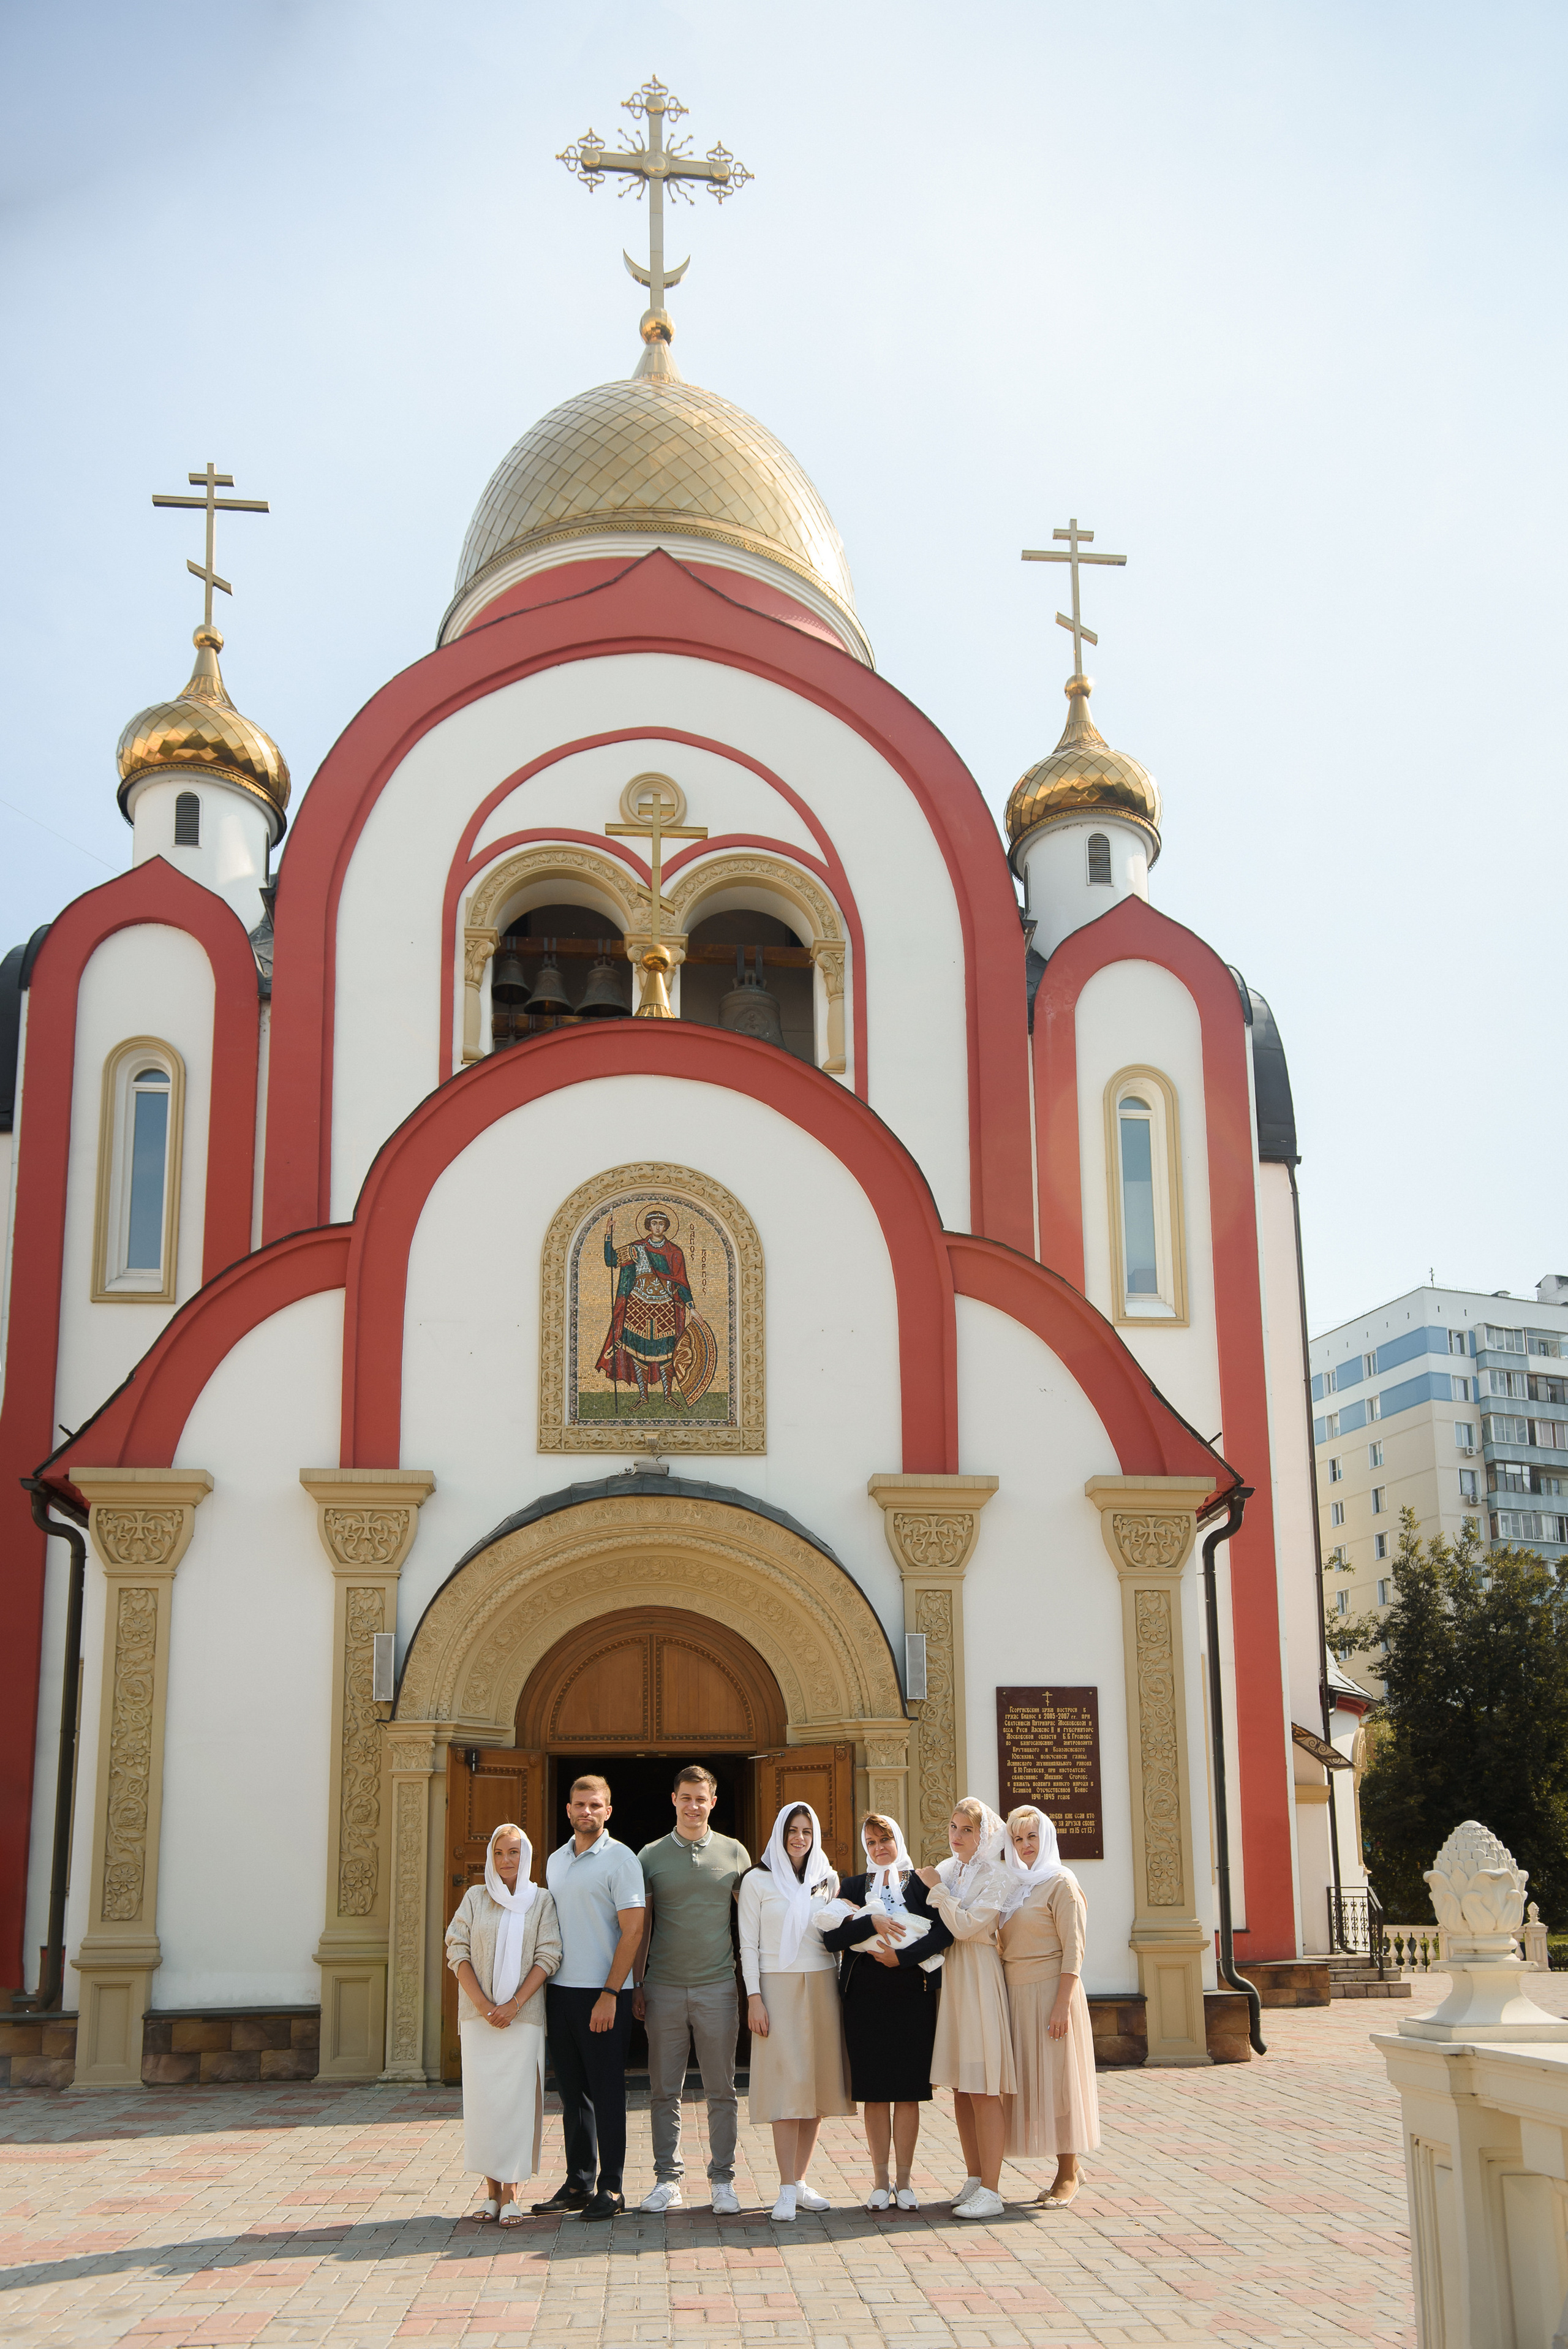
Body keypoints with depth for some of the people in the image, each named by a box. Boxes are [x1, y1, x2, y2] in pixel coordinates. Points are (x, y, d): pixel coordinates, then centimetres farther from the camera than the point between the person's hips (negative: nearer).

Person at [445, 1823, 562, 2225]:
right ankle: (490, 2189, 8)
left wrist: (514, 2004, -11)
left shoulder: (540, 1901, 5)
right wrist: (482, 2003, -9)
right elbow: (457, 1951, 2)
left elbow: (548, 1956, -1)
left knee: (517, 2098, -6)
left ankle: (511, 2193, -1)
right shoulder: (475, 1898, 8)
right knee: (482, 2097, 0)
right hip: (478, 2017, 1)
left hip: (523, 2015, -1)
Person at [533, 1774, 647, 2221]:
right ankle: (578, 2182, 18)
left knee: (606, 2091, -1)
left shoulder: (620, 1859, -6)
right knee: (572, 2090, 10)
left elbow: (632, 1932, -11)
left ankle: (611, 2188, 5)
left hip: (602, 1994, -6)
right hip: (560, 1989, 6)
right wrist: (542, 1990, 11)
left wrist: (610, 1994, -17)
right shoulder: (555, 1861, 14)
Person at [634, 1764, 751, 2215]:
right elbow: (641, 1925, 7)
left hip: (718, 1987, 0)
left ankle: (723, 2179, 13)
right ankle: (667, 2178, 14)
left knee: (721, 2090, 4)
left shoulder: (734, 1853, 5)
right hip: (664, 1989, 0)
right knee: (665, 2090, 5)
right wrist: (636, 1986, 3)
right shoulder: (651, 1856, 4)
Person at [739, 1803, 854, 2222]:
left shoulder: (828, 1880, 11)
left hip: (822, 1986, 4)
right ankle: (787, 2190, -8)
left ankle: (801, 2180, 10)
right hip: (778, 1986, -4)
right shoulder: (758, 1881, 1)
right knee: (787, 2083, -10)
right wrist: (754, 1998, -8)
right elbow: (749, 1944, -1)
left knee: (818, 2084, 2)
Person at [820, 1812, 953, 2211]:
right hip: (864, 1998, 1)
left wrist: (902, 1957, -16)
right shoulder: (853, 1887, 10)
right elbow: (831, 1937, -3)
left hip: (913, 1997, -1)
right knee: (873, 2091, 2)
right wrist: (872, 1924, -15)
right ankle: (880, 2181, 10)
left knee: (908, 2091, 1)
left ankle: (904, 2180, 9)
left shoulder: (922, 1884, 5)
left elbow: (945, 1931, -10)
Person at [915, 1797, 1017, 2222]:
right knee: (961, 2091, 11)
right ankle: (975, 2178, 20)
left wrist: (937, 1888, -10)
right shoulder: (948, 1870, 12)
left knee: (983, 2091, -7)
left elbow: (966, 1925, -19)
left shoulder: (994, 1877, -9)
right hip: (950, 1978, 7)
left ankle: (990, 2191, -5)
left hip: (980, 1979, -7)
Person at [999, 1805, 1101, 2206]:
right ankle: (1066, 2168, 13)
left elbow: (1073, 1950, -12)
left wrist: (1063, 2004, -18)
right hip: (1017, 1994, 7)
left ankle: (1068, 2174, 3)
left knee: (1058, 2078, -4)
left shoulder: (1060, 1882, -6)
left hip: (1051, 1991, -7)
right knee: (1030, 2079, 5)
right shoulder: (1013, 1885, 14)